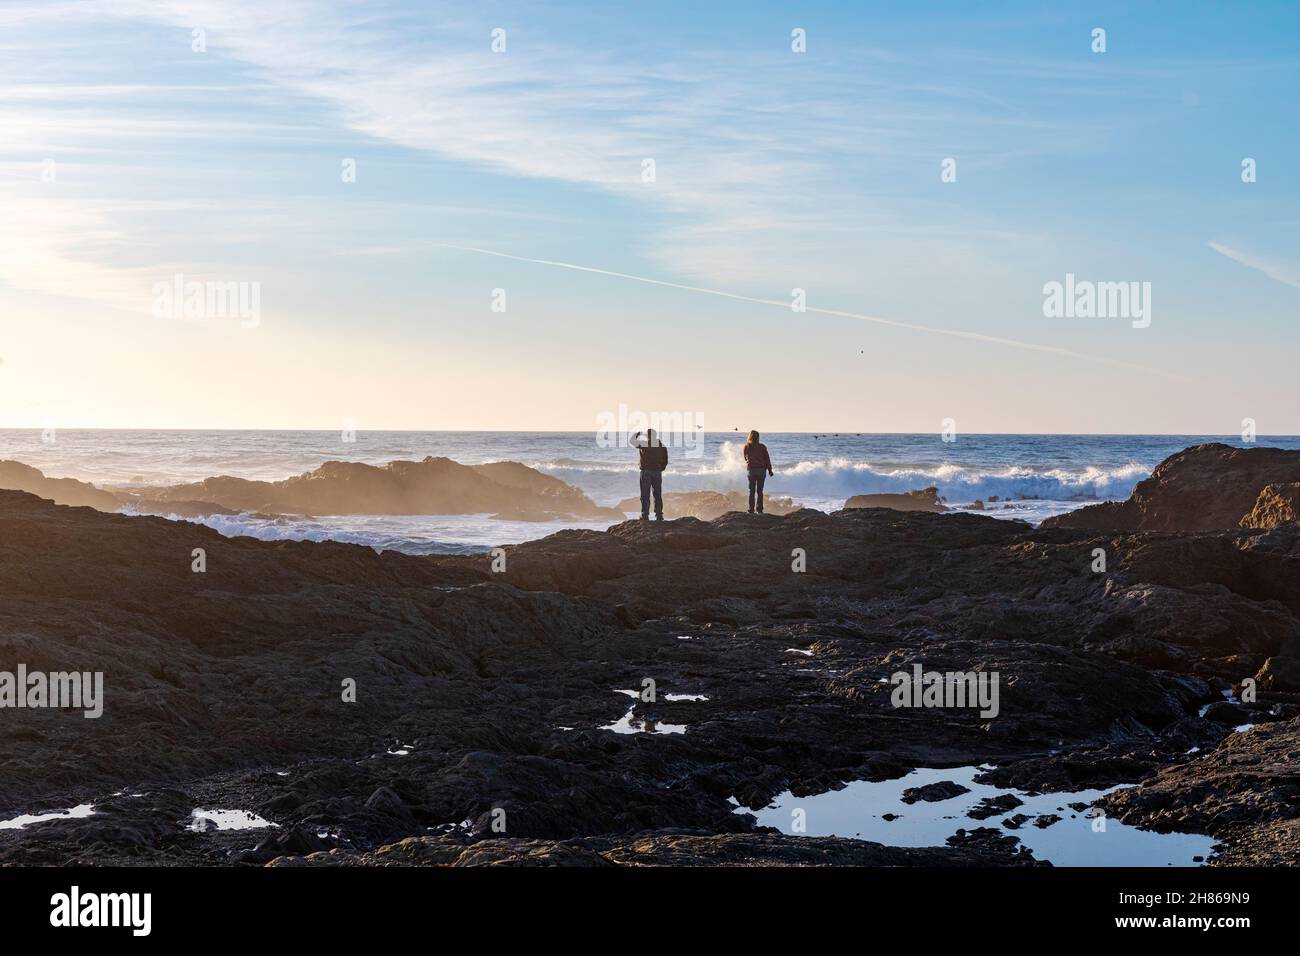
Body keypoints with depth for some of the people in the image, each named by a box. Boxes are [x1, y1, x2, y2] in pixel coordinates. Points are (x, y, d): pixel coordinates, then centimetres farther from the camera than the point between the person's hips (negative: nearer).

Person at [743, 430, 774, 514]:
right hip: (761, 470, -1)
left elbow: (745, 458, 10)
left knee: (751, 491, 6)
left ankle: (751, 510, 1)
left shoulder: (747, 446, 0)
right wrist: (770, 470, 6)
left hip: (751, 470, 1)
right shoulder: (762, 447, -3)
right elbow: (767, 459, -1)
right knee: (760, 491, 5)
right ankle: (760, 510, 2)